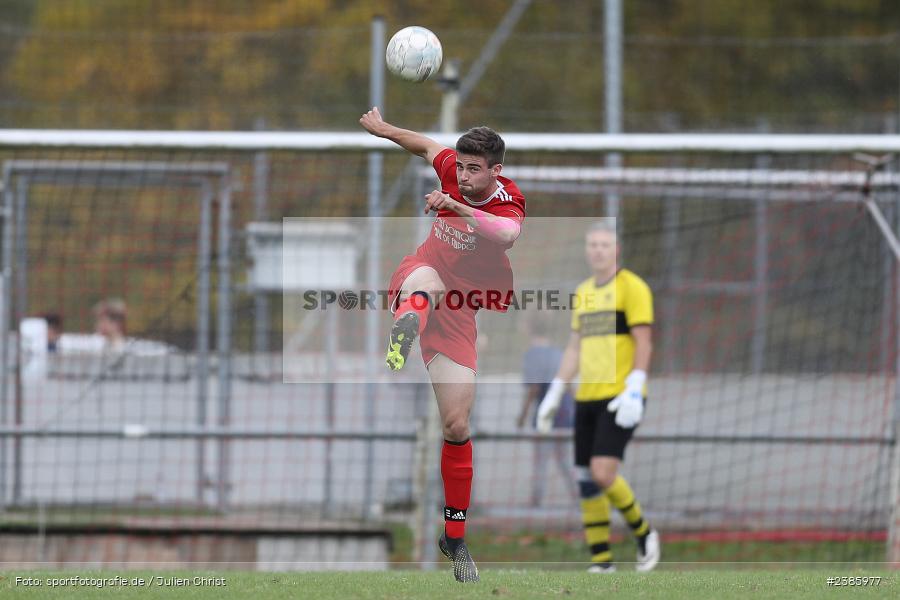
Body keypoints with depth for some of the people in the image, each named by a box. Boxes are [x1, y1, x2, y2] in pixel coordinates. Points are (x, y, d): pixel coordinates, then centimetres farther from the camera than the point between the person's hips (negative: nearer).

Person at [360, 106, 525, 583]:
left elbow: (507, 234, -45)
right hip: (416, 278, 1)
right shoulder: (452, 167, -6)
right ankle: (401, 343, -77)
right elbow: (428, 146, 19)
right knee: (428, 281, -40)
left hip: (458, 311, -1)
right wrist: (383, 129, 29)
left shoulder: (507, 205, -18)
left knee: (457, 425, -2)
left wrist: (458, 207, -60)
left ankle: (455, 536, 14)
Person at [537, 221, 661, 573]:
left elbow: (643, 343, -10)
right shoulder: (583, 293, 17)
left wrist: (633, 392, -19)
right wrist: (555, 394, 17)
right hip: (587, 398, 7)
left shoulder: (631, 287, -4)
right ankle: (601, 561, 8)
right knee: (586, 481, 2)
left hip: (620, 398, -7)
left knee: (603, 472, -18)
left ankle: (643, 533, 4)